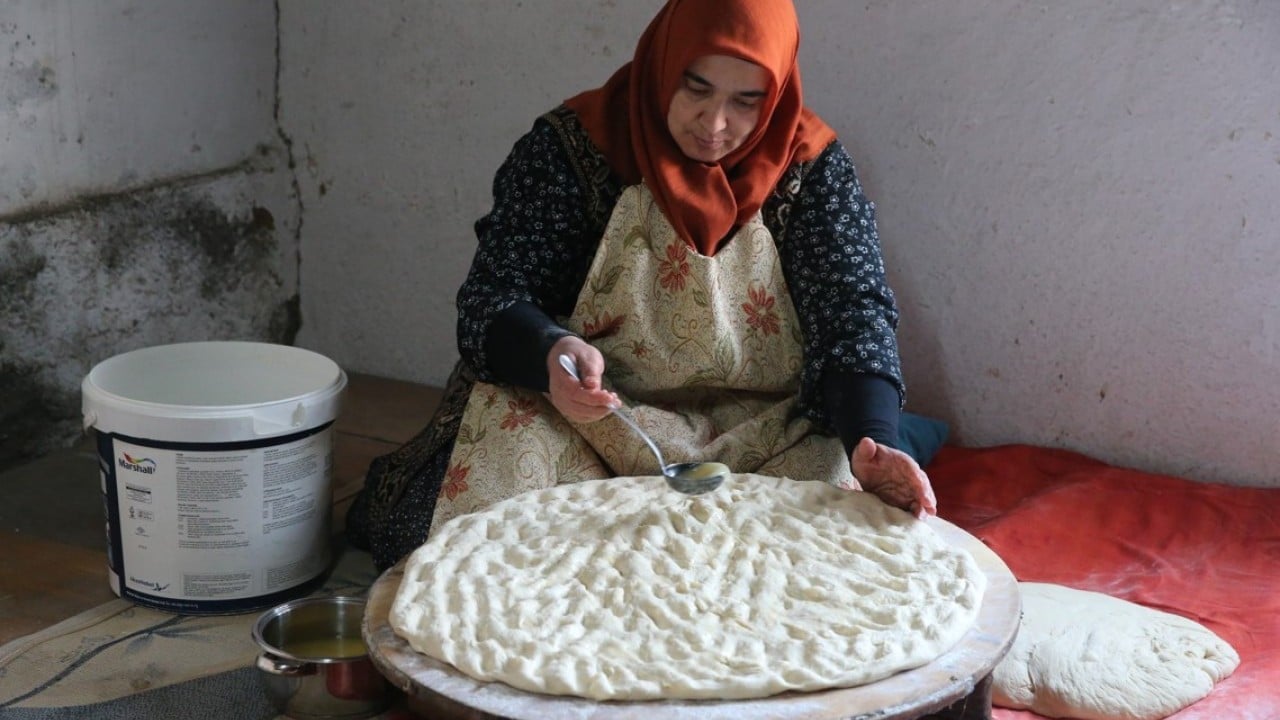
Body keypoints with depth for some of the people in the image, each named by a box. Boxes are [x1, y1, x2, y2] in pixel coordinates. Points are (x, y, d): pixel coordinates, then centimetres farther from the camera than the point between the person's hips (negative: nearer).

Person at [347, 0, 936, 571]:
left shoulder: (811, 167, -3)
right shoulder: (573, 145, -6)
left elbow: (854, 314, -11)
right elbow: (491, 301, -9)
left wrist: (873, 443, -31)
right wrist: (550, 353, -34)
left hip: (761, 432, 2)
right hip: (581, 412, -1)